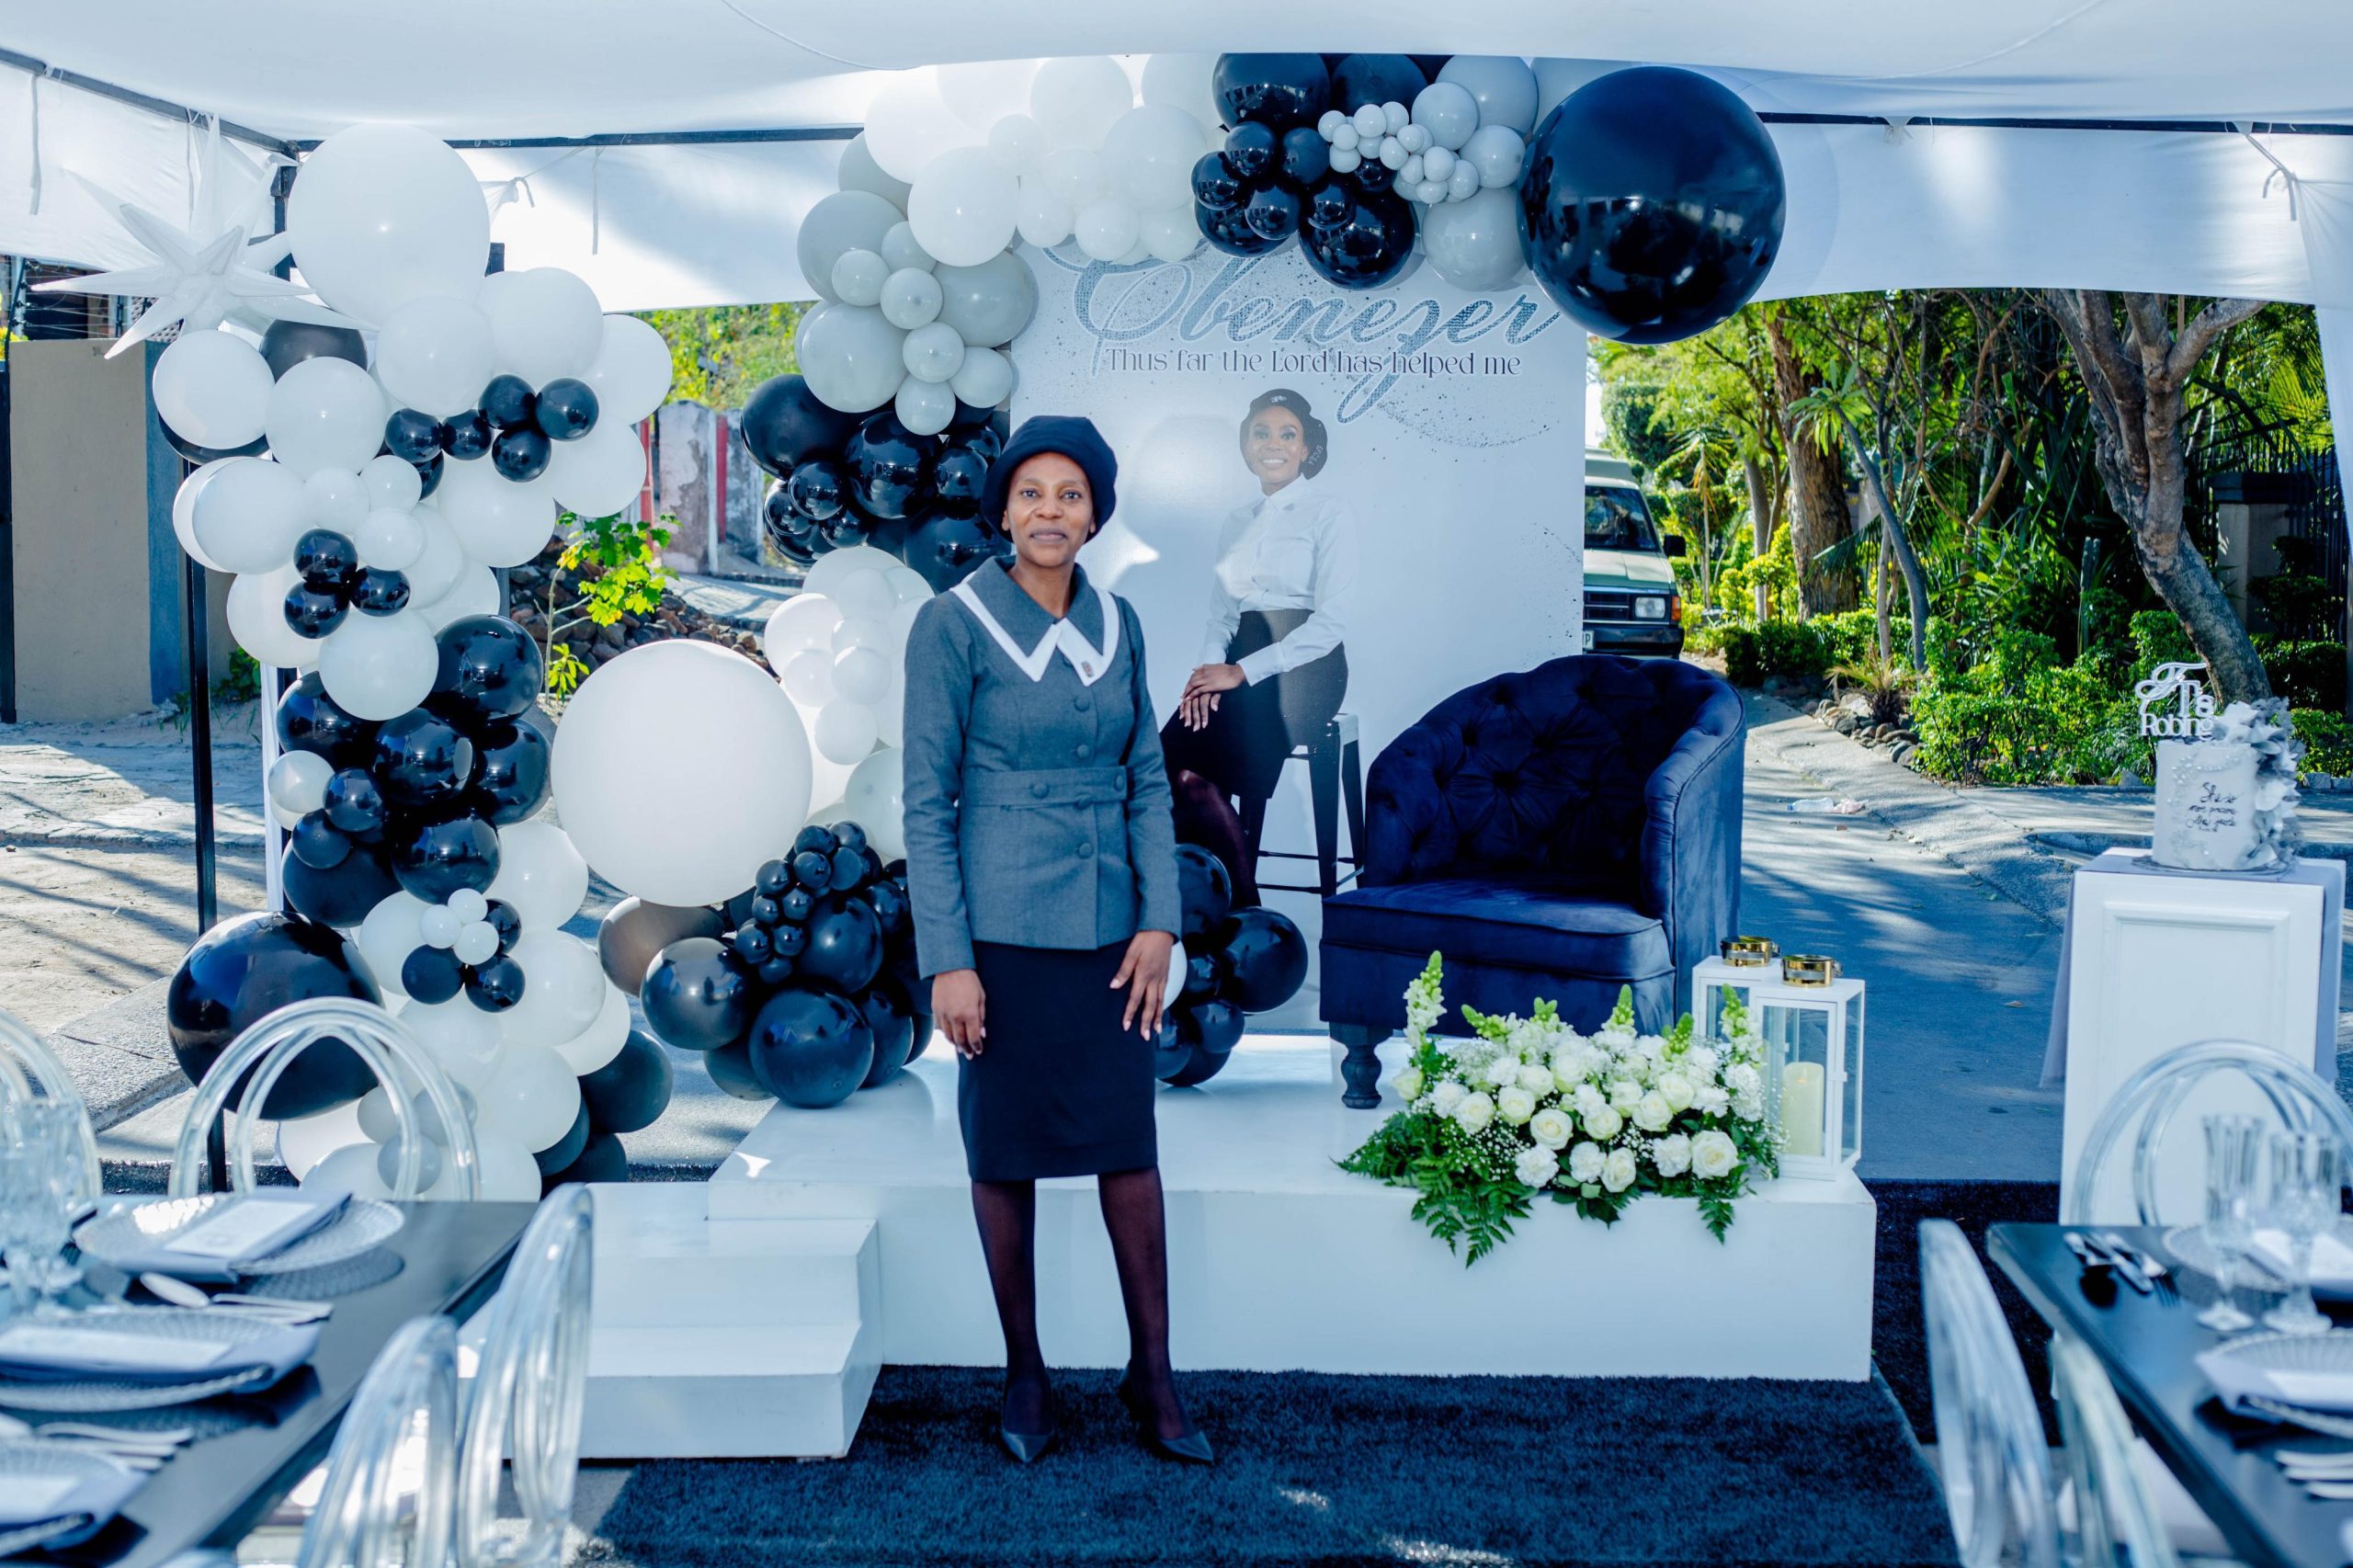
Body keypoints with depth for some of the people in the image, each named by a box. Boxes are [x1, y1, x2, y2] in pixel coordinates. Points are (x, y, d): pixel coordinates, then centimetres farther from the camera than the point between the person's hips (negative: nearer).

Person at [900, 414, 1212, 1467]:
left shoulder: (1117, 626, 6)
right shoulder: (953, 625, -8)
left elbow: (1147, 781, 10)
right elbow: (926, 799, -8)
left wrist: (1159, 923, 0)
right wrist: (946, 961, -11)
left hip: (1108, 923, 4)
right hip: (1001, 926, -4)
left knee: (1131, 1147, 6)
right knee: (1005, 1154, 7)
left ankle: (1153, 1379, 17)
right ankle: (1025, 1372, 22)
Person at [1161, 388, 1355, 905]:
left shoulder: (1328, 514, -1)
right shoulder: (1236, 523, 18)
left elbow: (1330, 622, -10)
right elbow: (1220, 614, 14)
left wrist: (1242, 672, -15)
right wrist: (1210, 668, -9)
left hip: (1300, 670, -5)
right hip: (1239, 668, 5)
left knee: (1192, 771, -27)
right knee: (1167, 757, -25)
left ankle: (1240, 904, -13)